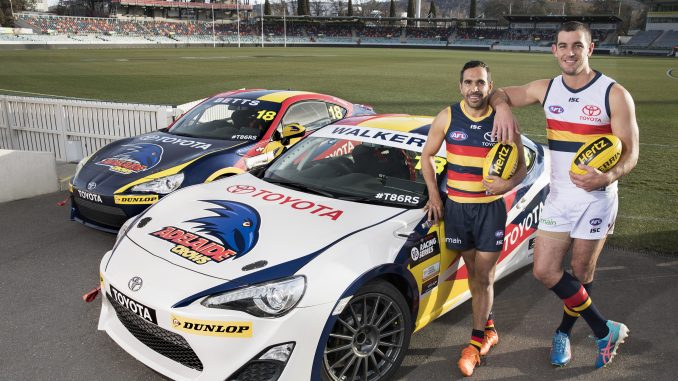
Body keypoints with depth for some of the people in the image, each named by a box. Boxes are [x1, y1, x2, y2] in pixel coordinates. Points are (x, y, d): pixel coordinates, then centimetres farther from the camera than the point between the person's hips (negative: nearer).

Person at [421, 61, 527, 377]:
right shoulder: (447, 117, -2)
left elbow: (521, 167, 1)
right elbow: (427, 155, 8)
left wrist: (509, 183, -22)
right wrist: (433, 195, 0)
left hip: (491, 208, -2)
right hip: (456, 207, 2)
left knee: (484, 276, 2)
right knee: (473, 273, 13)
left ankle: (477, 341, 16)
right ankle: (488, 329, 33)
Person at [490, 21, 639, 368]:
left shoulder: (614, 94, -10)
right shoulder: (546, 89, 2)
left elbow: (631, 153, -11)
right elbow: (499, 93, 13)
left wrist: (607, 177, -33)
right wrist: (502, 107, -12)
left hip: (597, 199, -4)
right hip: (558, 197, 4)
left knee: (581, 274, 8)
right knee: (544, 270, 0)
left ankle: (564, 331, 34)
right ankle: (606, 330, 17)